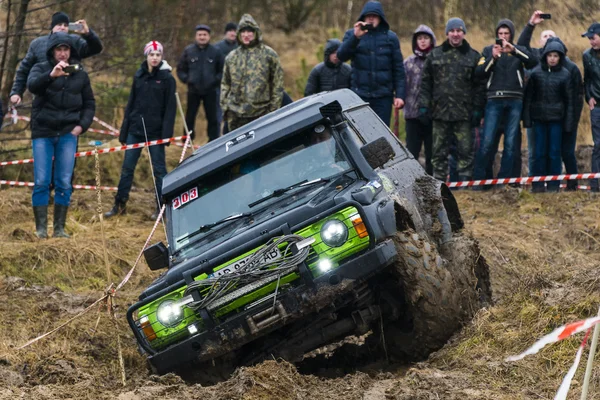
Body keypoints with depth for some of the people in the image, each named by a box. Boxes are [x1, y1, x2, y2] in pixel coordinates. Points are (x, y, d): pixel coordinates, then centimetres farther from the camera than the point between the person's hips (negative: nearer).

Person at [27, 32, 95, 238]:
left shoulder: (80, 74, 9)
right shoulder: (41, 68, 1)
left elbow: (89, 103, 17)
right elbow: (32, 85, -22)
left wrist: (82, 125, 0)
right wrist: (51, 75, -41)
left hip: (68, 134, 2)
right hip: (43, 133, -2)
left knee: (64, 182, 0)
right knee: (41, 182, -5)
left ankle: (60, 228, 6)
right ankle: (41, 228, 0)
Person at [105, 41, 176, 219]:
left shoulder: (167, 78, -5)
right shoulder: (139, 76, 7)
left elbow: (170, 108, -7)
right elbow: (131, 104, 11)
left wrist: (166, 134, -14)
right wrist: (124, 131, 9)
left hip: (155, 131, -4)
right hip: (136, 129, 4)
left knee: (159, 169, 3)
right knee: (127, 168, 7)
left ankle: (162, 207, 11)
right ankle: (119, 204, 15)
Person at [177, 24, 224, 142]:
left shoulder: (216, 52, 0)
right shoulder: (188, 51, 3)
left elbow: (222, 70, 7)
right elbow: (181, 69, 12)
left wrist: (216, 80, -5)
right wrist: (186, 79, -2)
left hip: (210, 91, -1)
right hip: (193, 91, 1)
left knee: (212, 118, 3)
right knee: (190, 117, 5)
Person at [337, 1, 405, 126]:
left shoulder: (390, 37, 6)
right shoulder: (352, 34, 6)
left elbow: (398, 69, 5)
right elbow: (341, 56, -9)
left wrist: (399, 95, -3)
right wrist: (355, 37, -24)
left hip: (383, 96, 0)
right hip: (359, 95, 0)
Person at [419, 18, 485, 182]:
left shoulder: (473, 56, 7)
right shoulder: (435, 55, 11)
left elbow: (479, 86, 5)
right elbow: (425, 82, 10)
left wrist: (477, 110, -3)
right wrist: (423, 105, 1)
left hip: (463, 113, -1)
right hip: (440, 111, 1)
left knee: (465, 150, -4)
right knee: (439, 150, 5)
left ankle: (465, 180, 0)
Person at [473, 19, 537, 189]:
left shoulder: (519, 51, 13)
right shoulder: (488, 50, 12)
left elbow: (533, 62, -8)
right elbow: (479, 73, -1)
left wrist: (513, 50, -19)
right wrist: (493, 57, -14)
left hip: (515, 102, 1)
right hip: (494, 101, -1)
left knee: (511, 142, 0)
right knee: (487, 141, -9)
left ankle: (506, 179, 3)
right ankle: (479, 179, -5)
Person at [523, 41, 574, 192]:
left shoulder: (565, 74, 2)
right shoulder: (536, 72, 3)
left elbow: (569, 100, 4)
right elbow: (528, 97, 6)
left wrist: (569, 122, -1)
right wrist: (527, 118, 0)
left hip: (556, 119, -1)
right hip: (539, 117, 1)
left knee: (554, 152, 2)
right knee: (539, 152, 3)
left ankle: (554, 184, 8)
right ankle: (537, 184, 8)